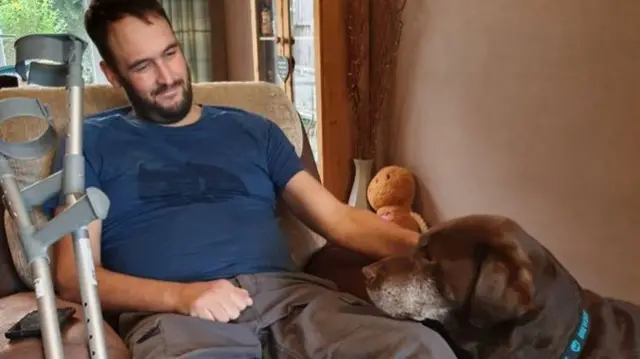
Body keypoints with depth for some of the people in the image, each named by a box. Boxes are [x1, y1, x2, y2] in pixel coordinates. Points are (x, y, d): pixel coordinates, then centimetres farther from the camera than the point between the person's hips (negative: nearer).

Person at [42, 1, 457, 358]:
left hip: (287, 291, 3)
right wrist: (180, 295, -11)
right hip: (173, 312, -2)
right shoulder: (92, 141, 16)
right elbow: (73, 277, 7)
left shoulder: (252, 129, 24)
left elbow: (338, 218, 16)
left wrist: (427, 248, -2)